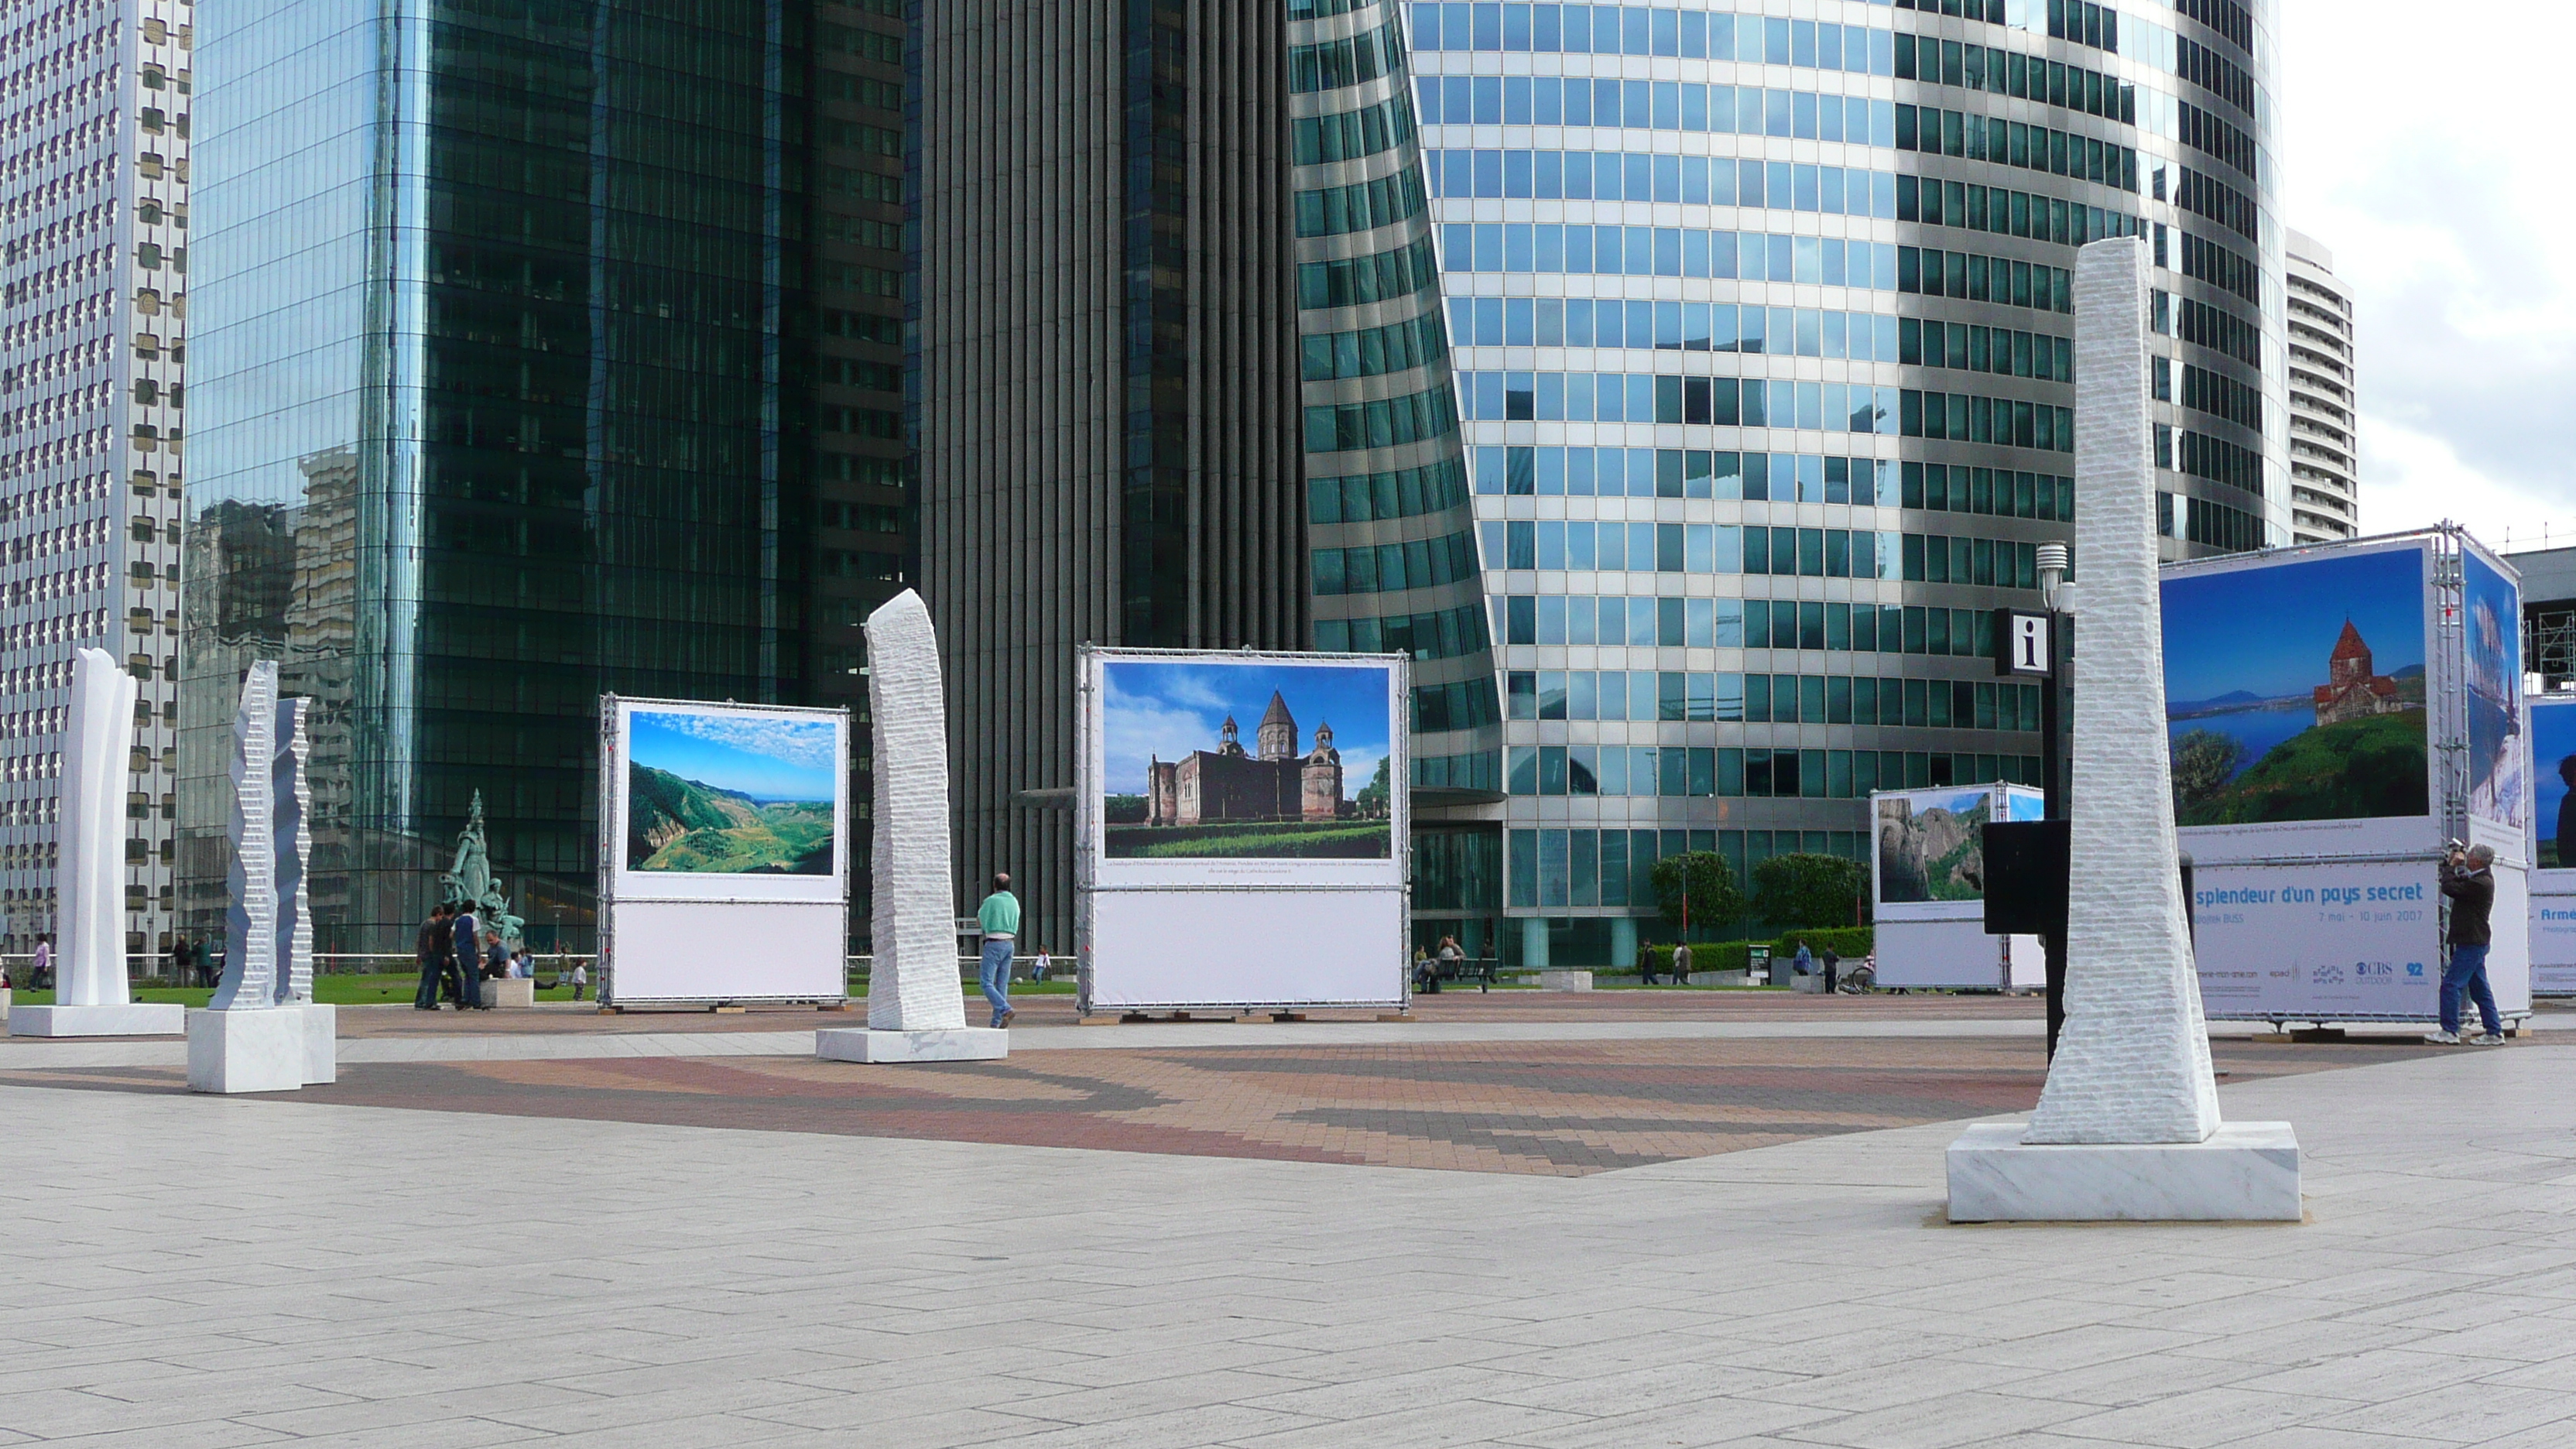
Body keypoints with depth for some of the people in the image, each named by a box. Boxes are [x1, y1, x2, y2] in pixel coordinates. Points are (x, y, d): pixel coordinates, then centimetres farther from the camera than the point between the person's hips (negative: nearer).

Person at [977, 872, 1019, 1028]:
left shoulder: (991, 901, -7)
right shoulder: (1015, 902, 12)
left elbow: (979, 921, 4)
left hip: (994, 944, -7)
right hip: (1009, 943, 7)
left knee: (986, 982, -7)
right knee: (1002, 984, 8)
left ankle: (1005, 1010, -25)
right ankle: (997, 1021, 7)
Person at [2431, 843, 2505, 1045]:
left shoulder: (2480, 883, -18)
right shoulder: (2481, 879, 14)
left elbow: (2449, 887, -22)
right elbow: (2456, 885, 26)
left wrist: (2452, 865, -7)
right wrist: (2450, 863, 13)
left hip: (2471, 943, -11)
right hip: (2474, 941, 11)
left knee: (2451, 984, -10)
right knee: (2479, 989, 12)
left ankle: (2450, 1032, -10)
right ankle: (2495, 1033, 15)